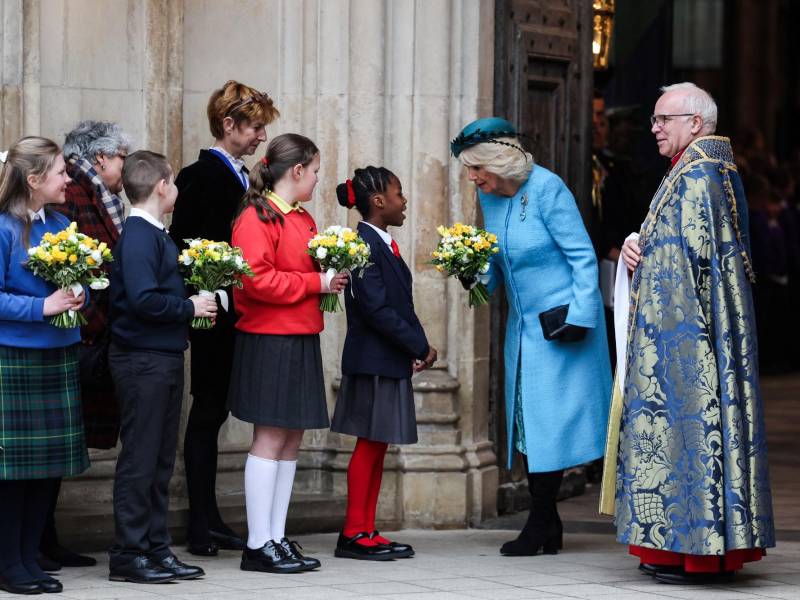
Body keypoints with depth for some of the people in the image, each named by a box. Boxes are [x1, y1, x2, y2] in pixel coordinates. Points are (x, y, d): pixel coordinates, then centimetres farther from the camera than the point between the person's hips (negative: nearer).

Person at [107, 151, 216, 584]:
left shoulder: (154, 235, 13)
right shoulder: (139, 237, -16)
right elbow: (144, 300, -25)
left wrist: (194, 305, 5)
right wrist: (189, 307, -14)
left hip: (165, 357, 10)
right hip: (142, 360, -10)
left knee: (161, 459, 13)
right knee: (139, 459, -4)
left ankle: (157, 549, 19)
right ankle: (128, 555, 2)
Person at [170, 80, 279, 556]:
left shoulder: (240, 177, 15)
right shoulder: (200, 175, -11)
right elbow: (183, 245, -16)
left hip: (239, 316, 8)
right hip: (213, 315, -8)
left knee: (214, 411, 11)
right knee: (208, 410, -4)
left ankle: (210, 519, 16)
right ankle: (201, 525, 0)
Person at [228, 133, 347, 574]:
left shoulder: (303, 219, 16)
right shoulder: (257, 218, -11)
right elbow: (256, 281, -21)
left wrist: (333, 278, 6)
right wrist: (316, 283, -16)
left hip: (302, 340, 9)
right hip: (268, 341, -9)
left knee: (291, 439, 9)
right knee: (270, 438, -7)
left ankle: (278, 538, 14)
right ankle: (258, 545, -3)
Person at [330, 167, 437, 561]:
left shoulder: (385, 245, 15)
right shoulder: (363, 245, -15)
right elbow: (376, 309, -20)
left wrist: (420, 346, 3)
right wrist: (420, 346, -16)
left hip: (391, 363, 9)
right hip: (372, 362, -9)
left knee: (378, 447, 9)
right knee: (369, 445, -5)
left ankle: (367, 532, 13)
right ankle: (354, 534, 0)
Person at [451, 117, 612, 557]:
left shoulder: (546, 189, -16)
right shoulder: (490, 196, 6)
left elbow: (583, 256, -14)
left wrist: (580, 317, -17)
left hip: (561, 321, -8)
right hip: (522, 323, 8)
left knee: (550, 418, -6)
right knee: (528, 420, 6)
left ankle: (540, 525, -1)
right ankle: (548, 527, 11)